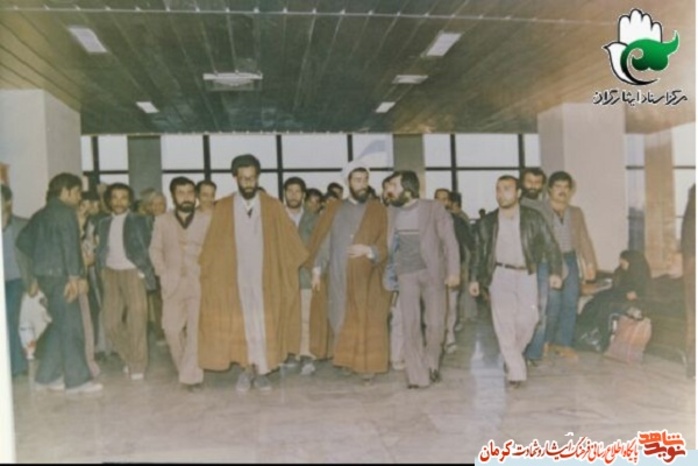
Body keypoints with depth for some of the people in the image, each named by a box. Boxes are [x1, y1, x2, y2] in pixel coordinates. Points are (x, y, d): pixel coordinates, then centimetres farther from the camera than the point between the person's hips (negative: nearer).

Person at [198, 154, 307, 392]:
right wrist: (207, 272, -1)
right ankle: (246, 370, 19)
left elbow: (289, 240, 2)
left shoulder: (272, 206, 0)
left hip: (265, 277, 0)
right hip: (236, 277, 0)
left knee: (265, 324, 4)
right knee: (240, 324, 6)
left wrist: (299, 265, -5)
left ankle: (261, 371, 17)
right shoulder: (222, 208, 0)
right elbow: (212, 247, 3)